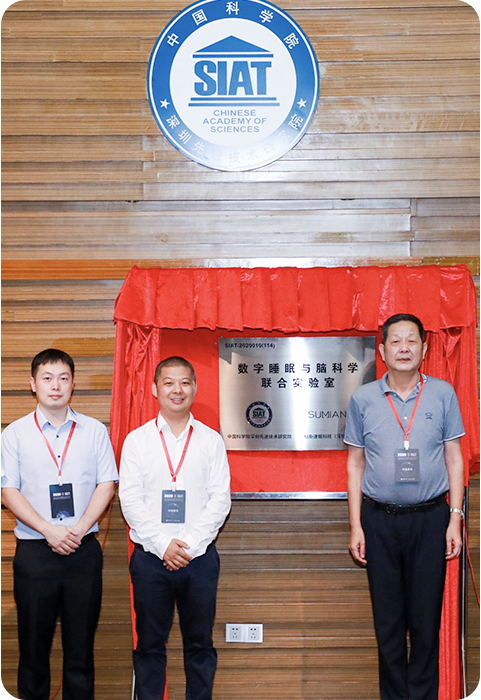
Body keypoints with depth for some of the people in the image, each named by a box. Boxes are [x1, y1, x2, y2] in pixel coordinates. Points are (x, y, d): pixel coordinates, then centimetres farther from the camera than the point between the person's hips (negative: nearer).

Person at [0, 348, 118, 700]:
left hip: (84, 550, 1)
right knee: (34, 642, 5)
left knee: (81, 641, 5)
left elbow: (106, 485, 3)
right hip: (34, 550, -1)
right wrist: (49, 530, -12)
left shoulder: (94, 431, 7)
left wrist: (78, 529, -10)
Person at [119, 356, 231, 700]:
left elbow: (220, 500, 0)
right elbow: (130, 501, -2)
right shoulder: (137, 440, 4)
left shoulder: (211, 440, 5)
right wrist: (163, 545, -12)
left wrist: (189, 544, -11)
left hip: (199, 556, 0)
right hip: (150, 556, 0)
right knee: (150, 643, 7)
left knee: (200, 643, 8)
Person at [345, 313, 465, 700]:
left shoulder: (443, 394, 2)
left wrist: (455, 519, 0)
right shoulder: (363, 398, 3)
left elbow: (454, 458, 6)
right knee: (388, 618, 8)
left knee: (426, 617, 3)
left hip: (430, 517, 0)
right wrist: (356, 525, 3)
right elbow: (355, 464, 7)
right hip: (379, 519, 1)